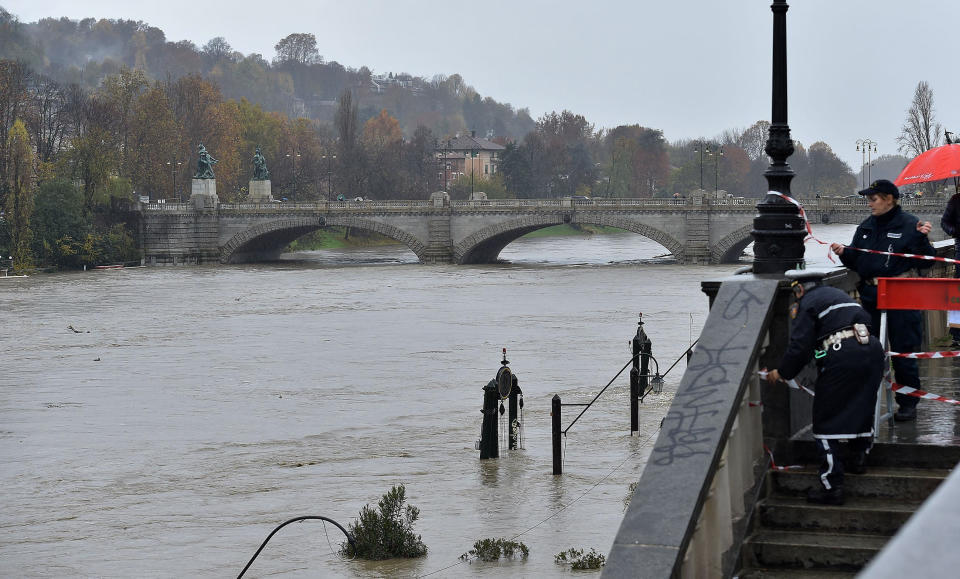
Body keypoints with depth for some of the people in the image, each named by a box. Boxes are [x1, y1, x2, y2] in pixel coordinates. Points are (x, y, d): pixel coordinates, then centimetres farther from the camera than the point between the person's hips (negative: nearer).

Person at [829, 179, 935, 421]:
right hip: (871, 297, 6)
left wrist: (922, 238, -24)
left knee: (903, 352, 0)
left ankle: (907, 404, 10)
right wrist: (844, 252, -1)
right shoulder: (866, 227, 12)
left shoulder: (909, 224, -6)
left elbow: (924, 262, -9)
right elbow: (856, 262, 18)